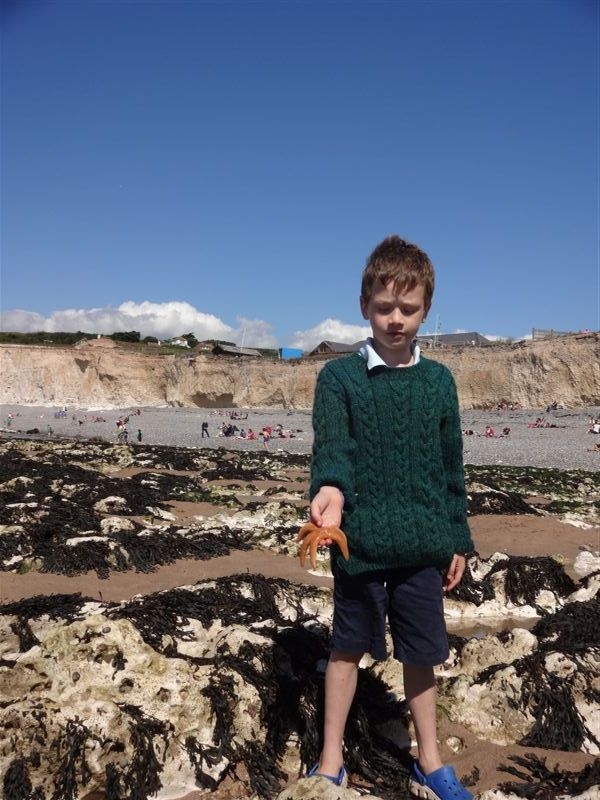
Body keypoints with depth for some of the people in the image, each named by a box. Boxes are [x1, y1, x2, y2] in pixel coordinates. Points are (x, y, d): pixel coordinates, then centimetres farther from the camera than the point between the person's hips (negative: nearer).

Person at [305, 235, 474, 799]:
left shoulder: (438, 381, 5)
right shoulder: (339, 377, -4)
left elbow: (451, 469, 9)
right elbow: (331, 446, -18)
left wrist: (458, 540, 10)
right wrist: (330, 489, -39)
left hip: (423, 545, 3)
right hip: (360, 543, -2)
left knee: (421, 654, 15)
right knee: (348, 647, 13)